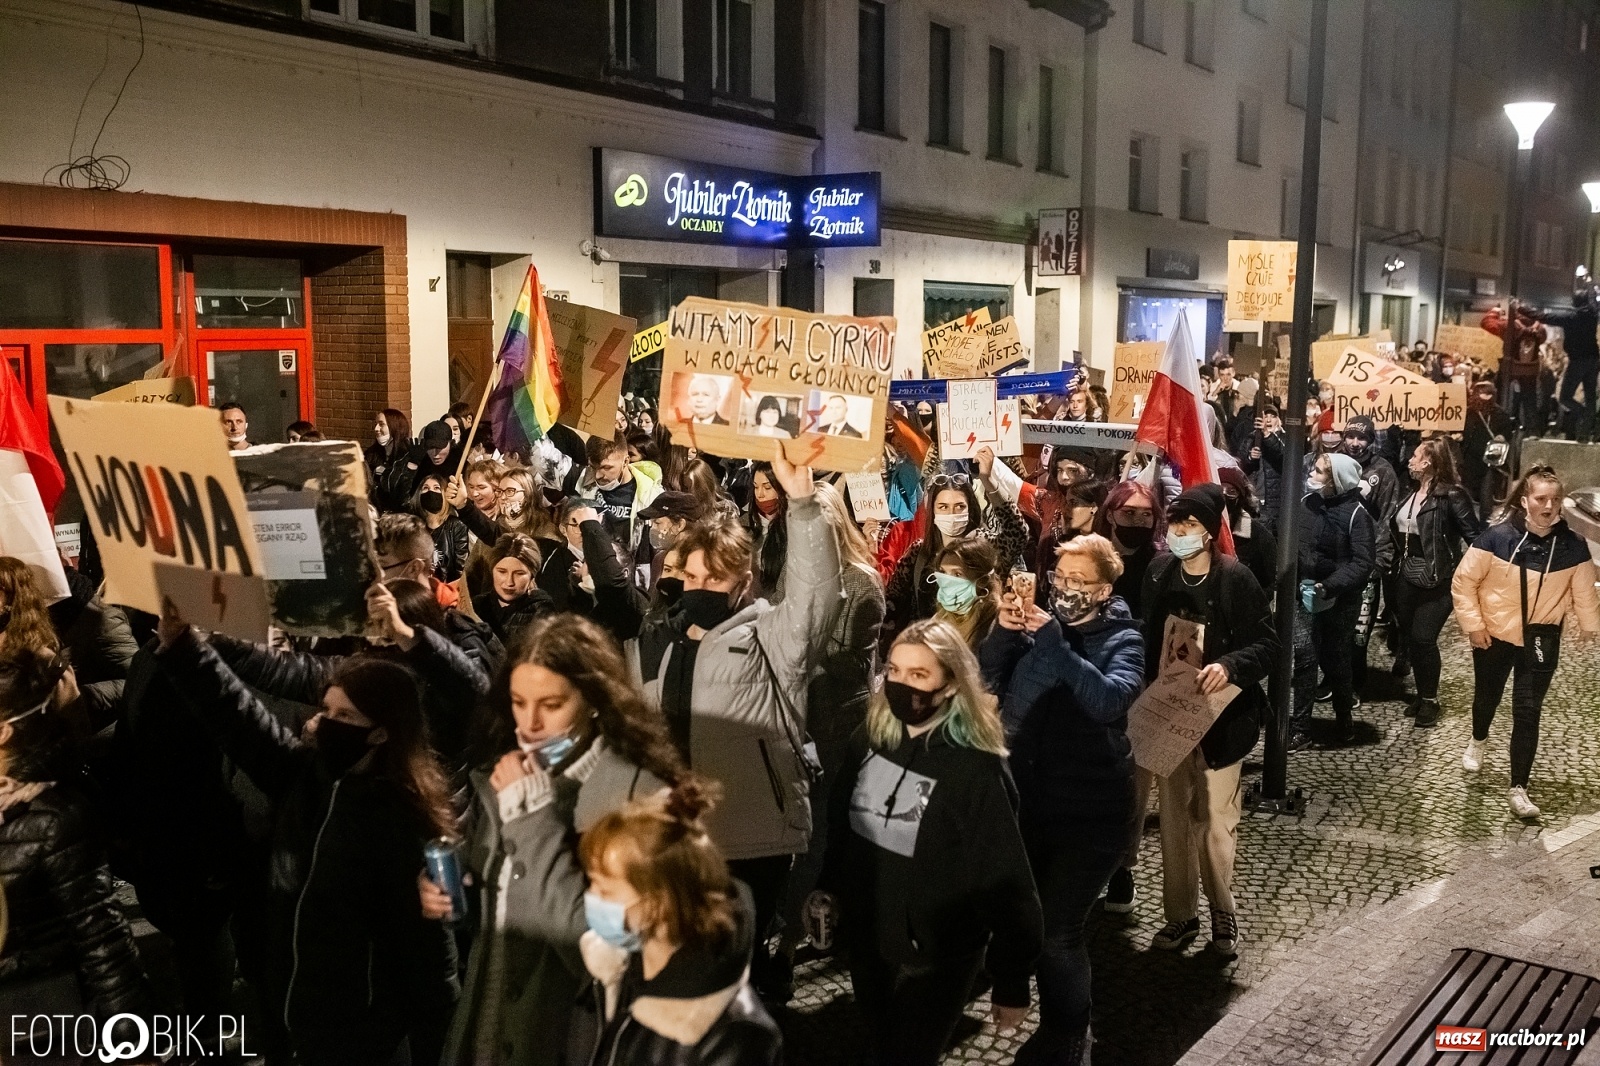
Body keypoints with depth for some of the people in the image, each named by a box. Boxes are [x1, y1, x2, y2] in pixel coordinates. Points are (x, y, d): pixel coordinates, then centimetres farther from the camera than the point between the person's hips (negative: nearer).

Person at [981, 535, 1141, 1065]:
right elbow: (985, 683, -2)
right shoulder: (1037, 625, 5)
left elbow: (1110, 701, -25)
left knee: (1056, 930, -8)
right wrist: (1003, 632, -17)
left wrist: (1055, 643, -28)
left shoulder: (1122, 638, -6)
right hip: (1028, 799, 5)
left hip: (1090, 810, -5)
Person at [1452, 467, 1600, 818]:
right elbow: (1463, 581, -11)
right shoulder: (1497, 537, -18)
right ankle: (1478, 741, 52)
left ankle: (1518, 789, 5)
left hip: (1541, 641, 0)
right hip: (1494, 637, 0)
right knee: (1487, 697, 20)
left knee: (1527, 713, -3)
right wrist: (1473, 624, -12)